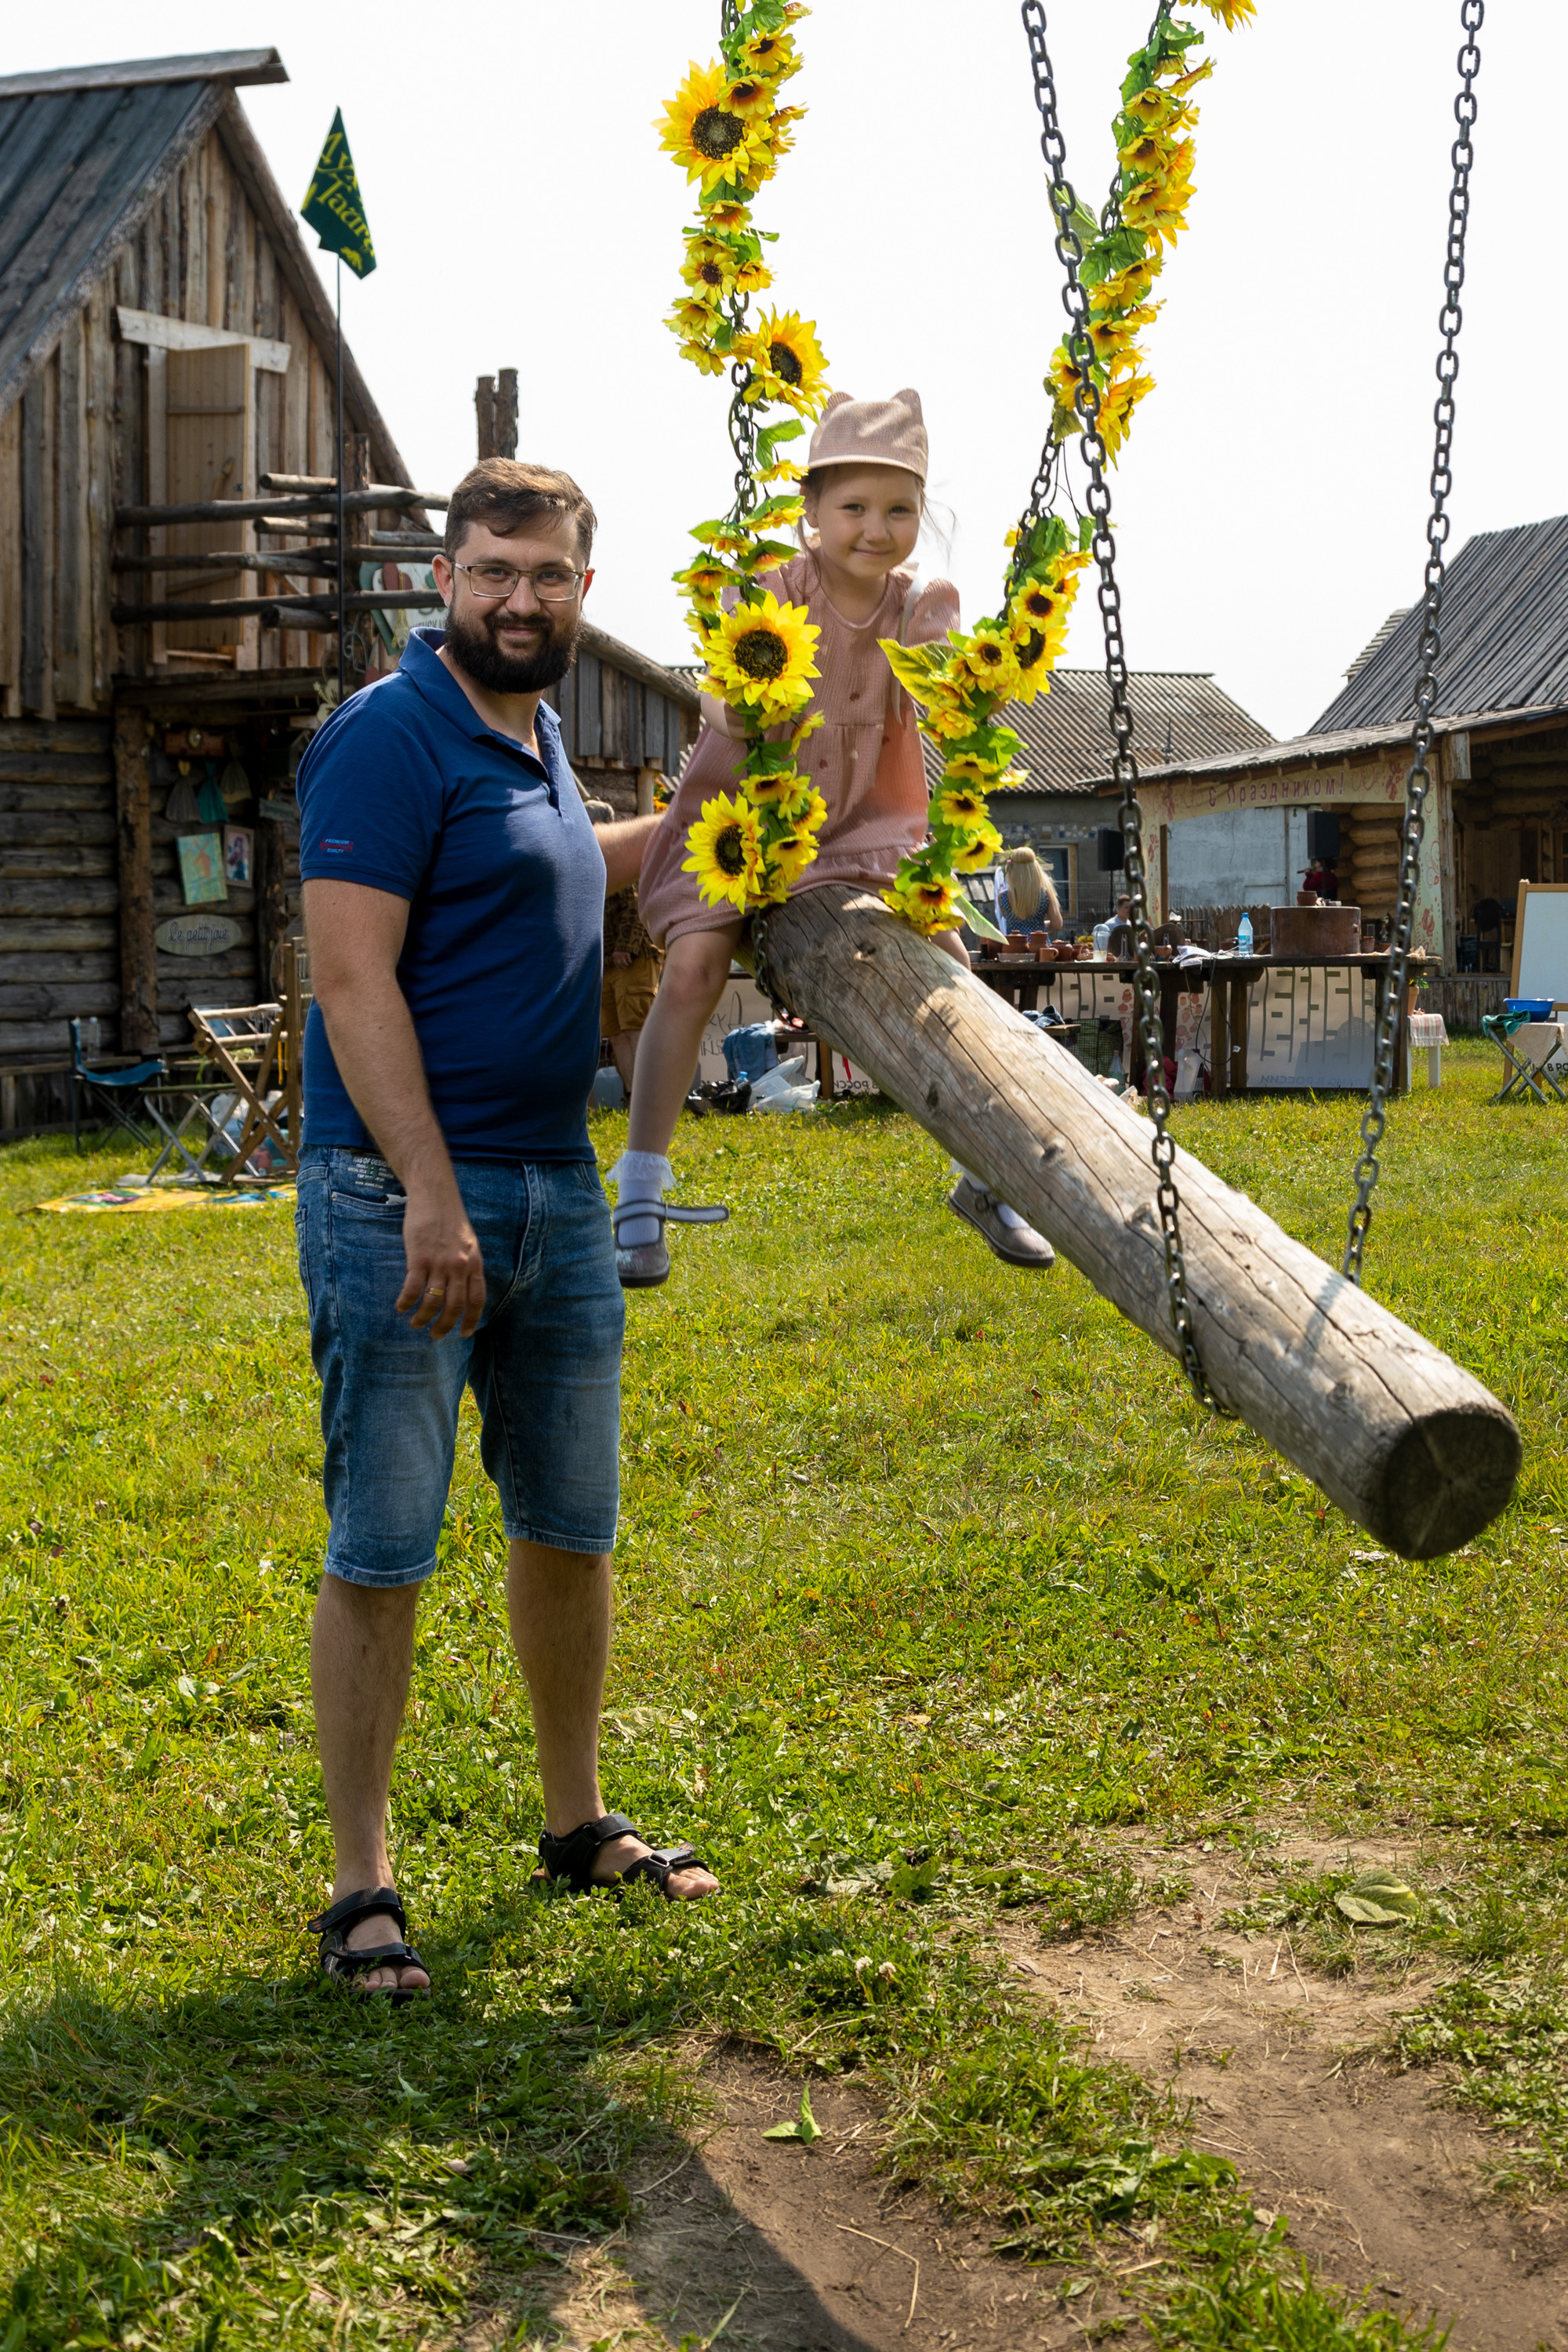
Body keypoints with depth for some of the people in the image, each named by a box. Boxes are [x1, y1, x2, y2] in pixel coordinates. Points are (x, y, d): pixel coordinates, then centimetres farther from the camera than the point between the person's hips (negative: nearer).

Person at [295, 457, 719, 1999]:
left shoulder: (532, 735, 15)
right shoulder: (392, 735, -11)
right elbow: (353, 980, -18)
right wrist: (436, 1202, -24)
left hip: (558, 1193, 8)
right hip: (403, 1200, -8)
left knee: (570, 1525, 15)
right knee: (381, 1553, -3)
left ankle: (577, 1823, 31)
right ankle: (362, 1887, 8)